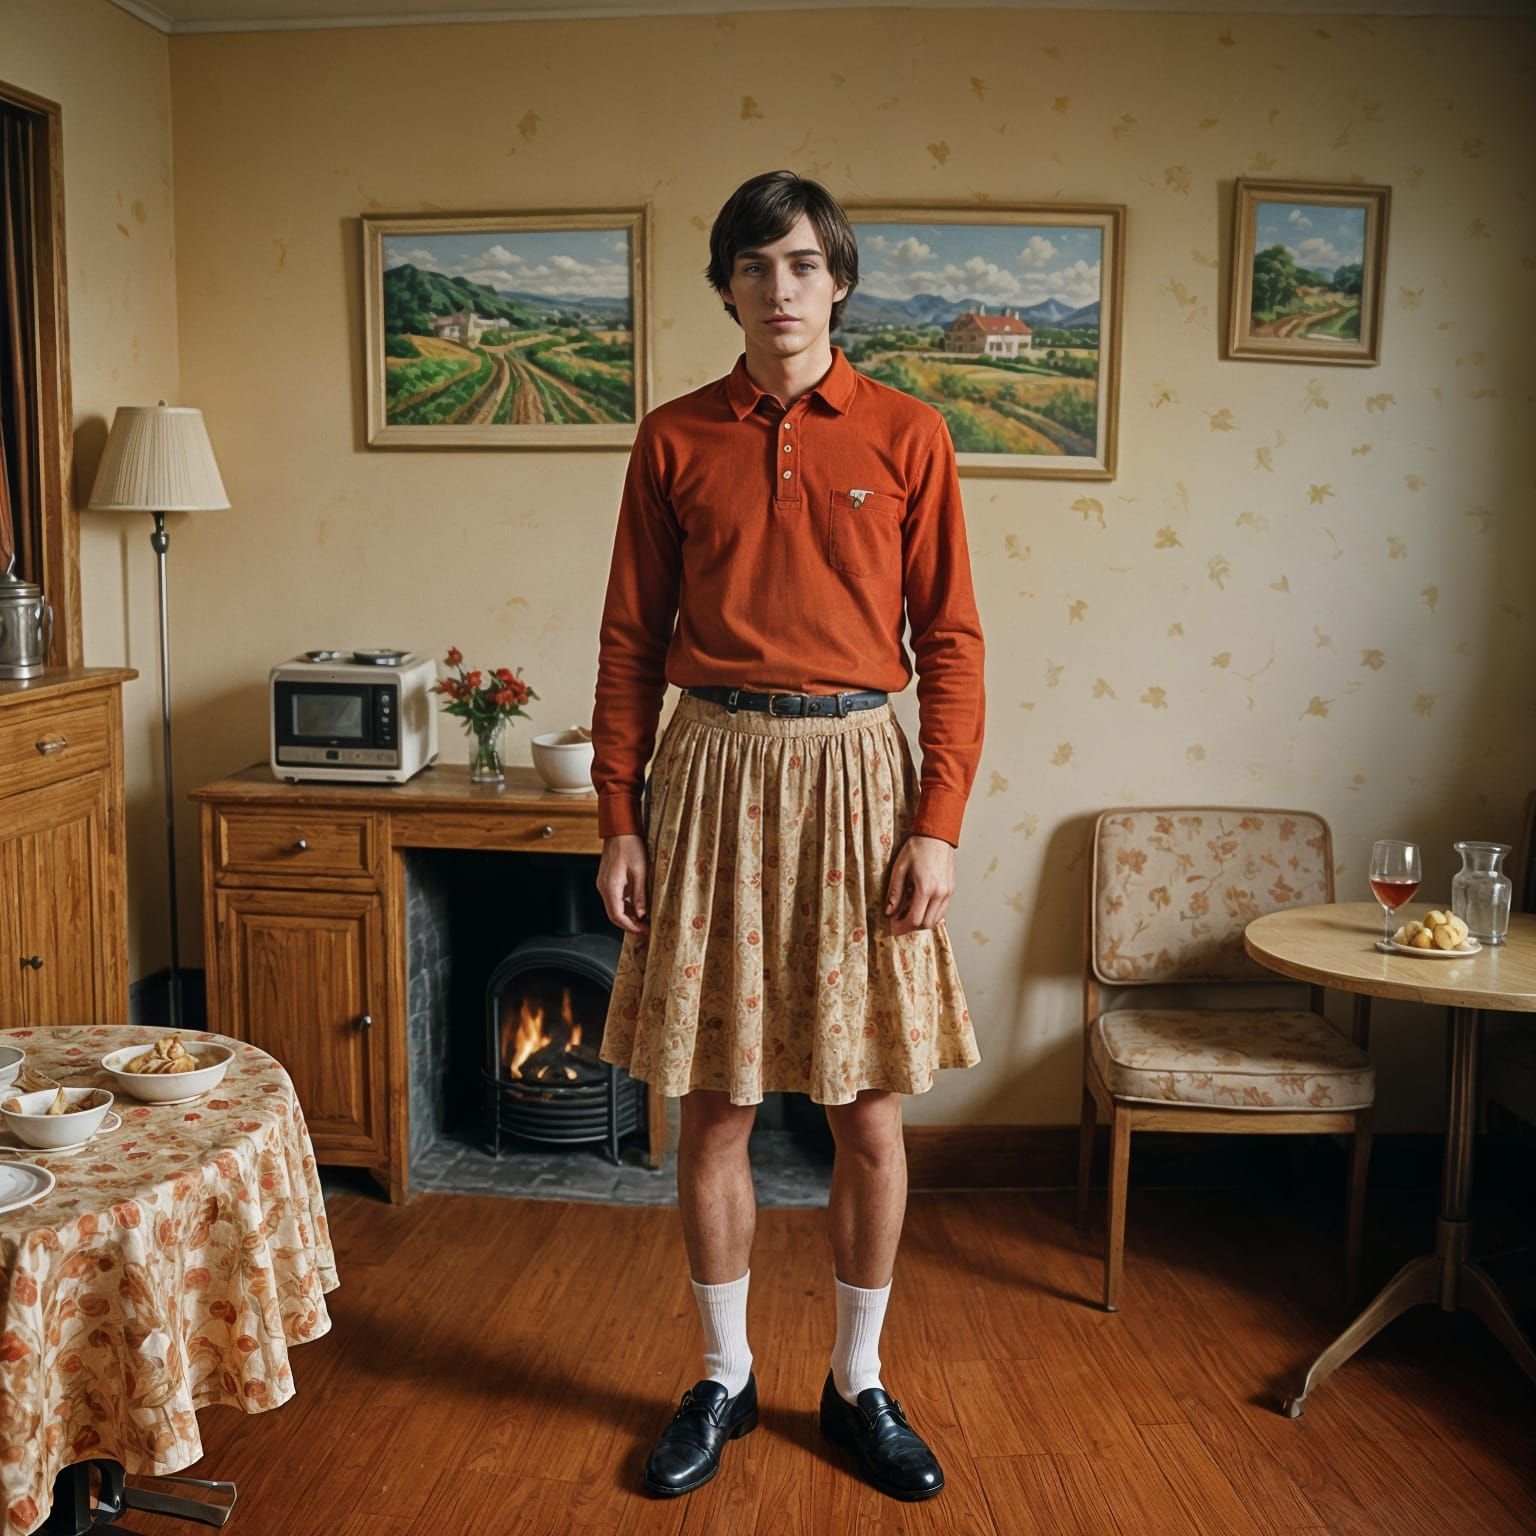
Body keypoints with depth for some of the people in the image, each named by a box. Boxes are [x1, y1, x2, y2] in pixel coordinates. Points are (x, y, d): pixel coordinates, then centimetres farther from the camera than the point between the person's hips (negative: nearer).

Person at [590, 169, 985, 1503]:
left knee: (870, 1111, 7)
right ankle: (726, 1379, 28)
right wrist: (619, 819, 1)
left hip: (858, 773, 0)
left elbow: (951, 639, 0)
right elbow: (633, 639, 5)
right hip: (715, 773, 1)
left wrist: (939, 823, -7)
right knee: (715, 1107, 8)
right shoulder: (676, 439, 5)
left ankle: (859, 1382, 28)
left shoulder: (906, 435, 2)